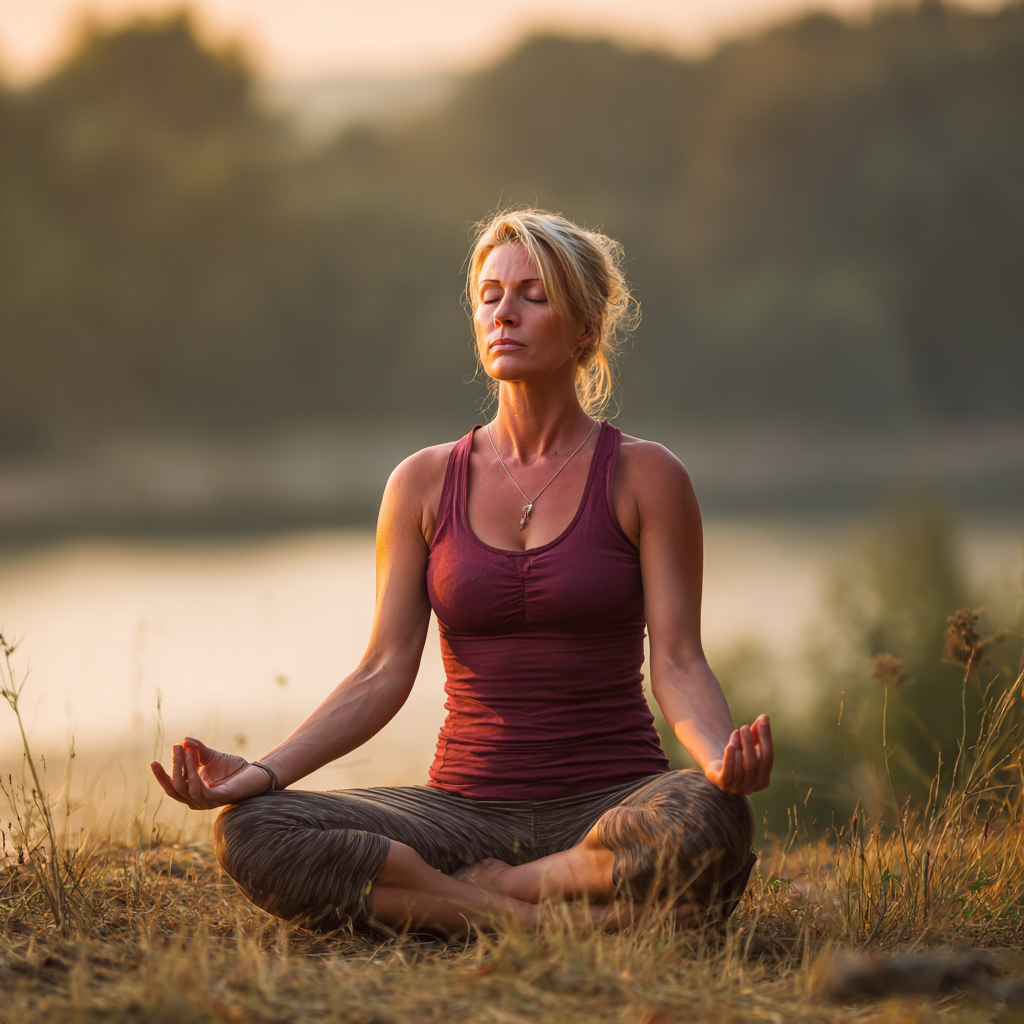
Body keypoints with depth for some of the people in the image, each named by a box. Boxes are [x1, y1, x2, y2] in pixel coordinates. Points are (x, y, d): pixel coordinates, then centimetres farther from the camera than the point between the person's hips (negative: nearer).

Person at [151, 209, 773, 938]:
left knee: (708, 821, -39)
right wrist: (264, 772, -11)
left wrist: (724, 759, -28)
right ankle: (534, 916, -22)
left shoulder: (644, 477, 2)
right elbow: (385, 673, 4)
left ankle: (475, 890, -18)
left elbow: (678, 663, -5)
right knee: (251, 833, -23)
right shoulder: (425, 485, 9)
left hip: (610, 806, -2)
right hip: (467, 812, 2)